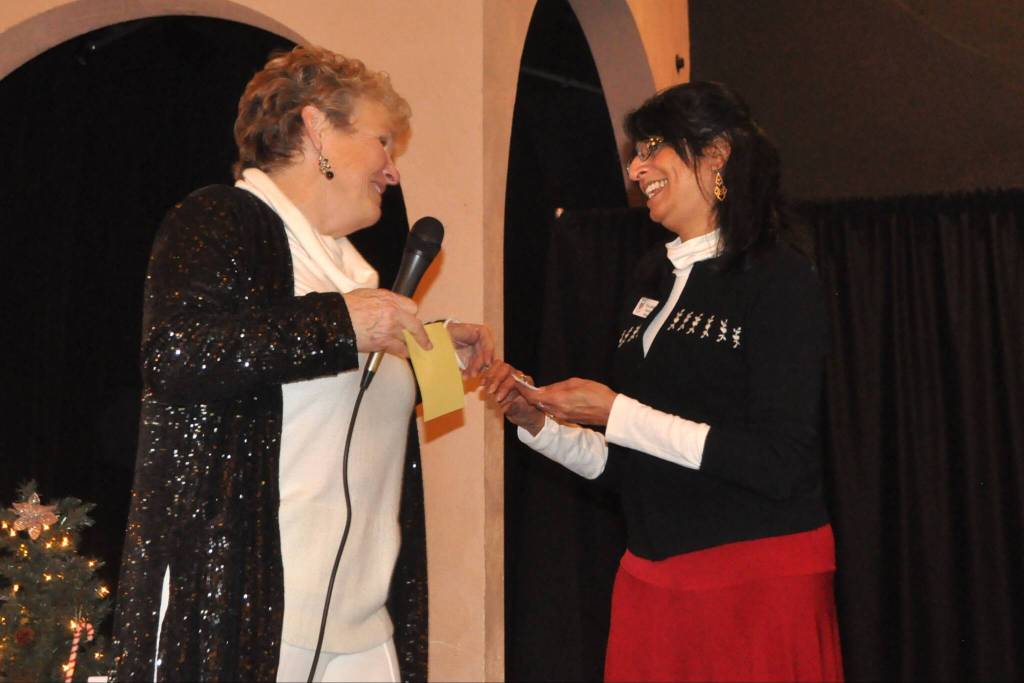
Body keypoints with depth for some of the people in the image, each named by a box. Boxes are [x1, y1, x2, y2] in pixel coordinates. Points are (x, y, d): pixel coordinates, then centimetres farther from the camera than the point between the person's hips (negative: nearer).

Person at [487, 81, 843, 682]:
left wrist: (616, 412, -18)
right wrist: (539, 422, -1)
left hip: (759, 581, -6)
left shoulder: (780, 279, -9)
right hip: (651, 580, 6)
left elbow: (782, 463, -19)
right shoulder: (653, 280, 10)